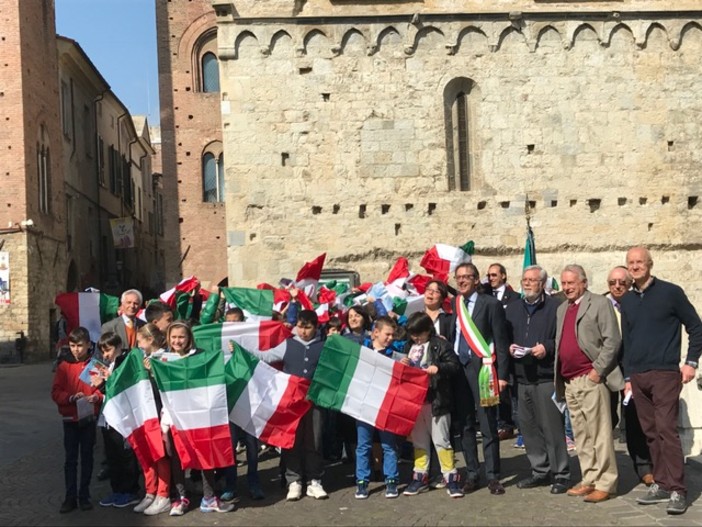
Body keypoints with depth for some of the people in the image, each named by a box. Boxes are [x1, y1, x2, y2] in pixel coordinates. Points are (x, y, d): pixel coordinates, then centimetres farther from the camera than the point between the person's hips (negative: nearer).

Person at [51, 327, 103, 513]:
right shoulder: (64, 366, 0)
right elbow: (56, 392, -3)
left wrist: (96, 396, -21)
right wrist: (71, 397, -20)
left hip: (89, 418, 0)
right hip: (70, 419, 0)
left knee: (87, 457, 9)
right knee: (70, 458, 5)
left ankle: (84, 496, 18)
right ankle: (70, 497, 11)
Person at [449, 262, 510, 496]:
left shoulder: (491, 304, -2)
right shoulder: (454, 306, 12)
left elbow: (501, 341, -5)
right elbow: (450, 338, 12)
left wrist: (502, 374, -10)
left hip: (481, 370, -5)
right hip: (458, 369, 5)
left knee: (488, 427, -1)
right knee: (465, 425, 9)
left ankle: (493, 477, 9)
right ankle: (471, 475, 19)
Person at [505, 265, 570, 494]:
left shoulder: (554, 308, -4)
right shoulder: (512, 309, 15)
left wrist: (547, 348, -20)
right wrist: (509, 347, -3)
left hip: (546, 377, -6)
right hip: (522, 378, 6)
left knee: (552, 427, -4)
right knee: (528, 427, 10)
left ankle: (561, 474, 6)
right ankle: (540, 471, 22)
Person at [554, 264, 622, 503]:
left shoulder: (600, 304, -3)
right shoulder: (561, 309, 19)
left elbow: (612, 340, -10)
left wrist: (598, 370, -14)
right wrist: (558, 374, 11)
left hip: (591, 379, -7)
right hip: (569, 382, 7)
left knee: (599, 434, -4)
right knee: (581, 435, 11)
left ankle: (605, 483, 1)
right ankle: (589, 480, 18)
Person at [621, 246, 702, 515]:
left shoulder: (670, 292, -3)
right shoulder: (627, 301, 12)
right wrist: (628, 376, 13)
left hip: (665, 374, -5)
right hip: (638, 377, 5)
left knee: (666, 430, -11)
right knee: (651, 432, 9)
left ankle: (677, 490, -6)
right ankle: (661, 484, 17)